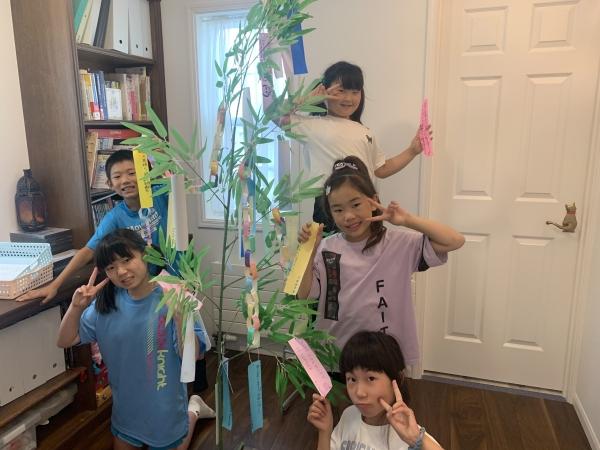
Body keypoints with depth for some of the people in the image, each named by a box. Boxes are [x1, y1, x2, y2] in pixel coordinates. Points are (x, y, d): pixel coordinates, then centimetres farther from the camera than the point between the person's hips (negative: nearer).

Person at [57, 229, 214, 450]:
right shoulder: (106, 303, -10)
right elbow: (65, 341, -5)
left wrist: (180, 316, -45)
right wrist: (76, 307, -23)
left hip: (165, 406, -4)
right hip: (125, 406, 5)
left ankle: (193, 410, 41)